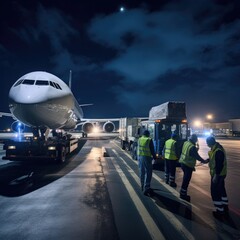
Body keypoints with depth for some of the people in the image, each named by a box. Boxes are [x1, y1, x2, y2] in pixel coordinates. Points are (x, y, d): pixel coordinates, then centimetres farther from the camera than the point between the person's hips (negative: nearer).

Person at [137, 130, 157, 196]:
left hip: (140, 157, 6)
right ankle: (146, 188, -5)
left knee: (142, 172, 16)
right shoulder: (149, 140, -10)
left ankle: (143, 187, 28)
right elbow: (152, 150, -7)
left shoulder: (139, 139, 5)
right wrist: (154, 157, 6)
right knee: (148, 173, -1)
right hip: (147, 157, -6)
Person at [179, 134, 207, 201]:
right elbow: (197, 156, -17)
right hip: (188, 165, -9)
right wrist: (204, 161, -3)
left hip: (183, 163, 9)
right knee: (186, 180, 4)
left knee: (185, 179, 24)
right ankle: (183, 195, 15)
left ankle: (183, 193, 36)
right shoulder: (192, 147, -22)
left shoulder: (185, 143, 3)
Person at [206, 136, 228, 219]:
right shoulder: (216, 148, 4)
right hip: (220, 174, 10)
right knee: (221, 190, 23)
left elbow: (219, 164, -29)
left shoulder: (218, 151, -29)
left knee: (215, 192, 1)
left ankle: (220, 211, 12)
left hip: (217, 175, -10)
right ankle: (225, 207, 39)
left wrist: (216, 175, -25)